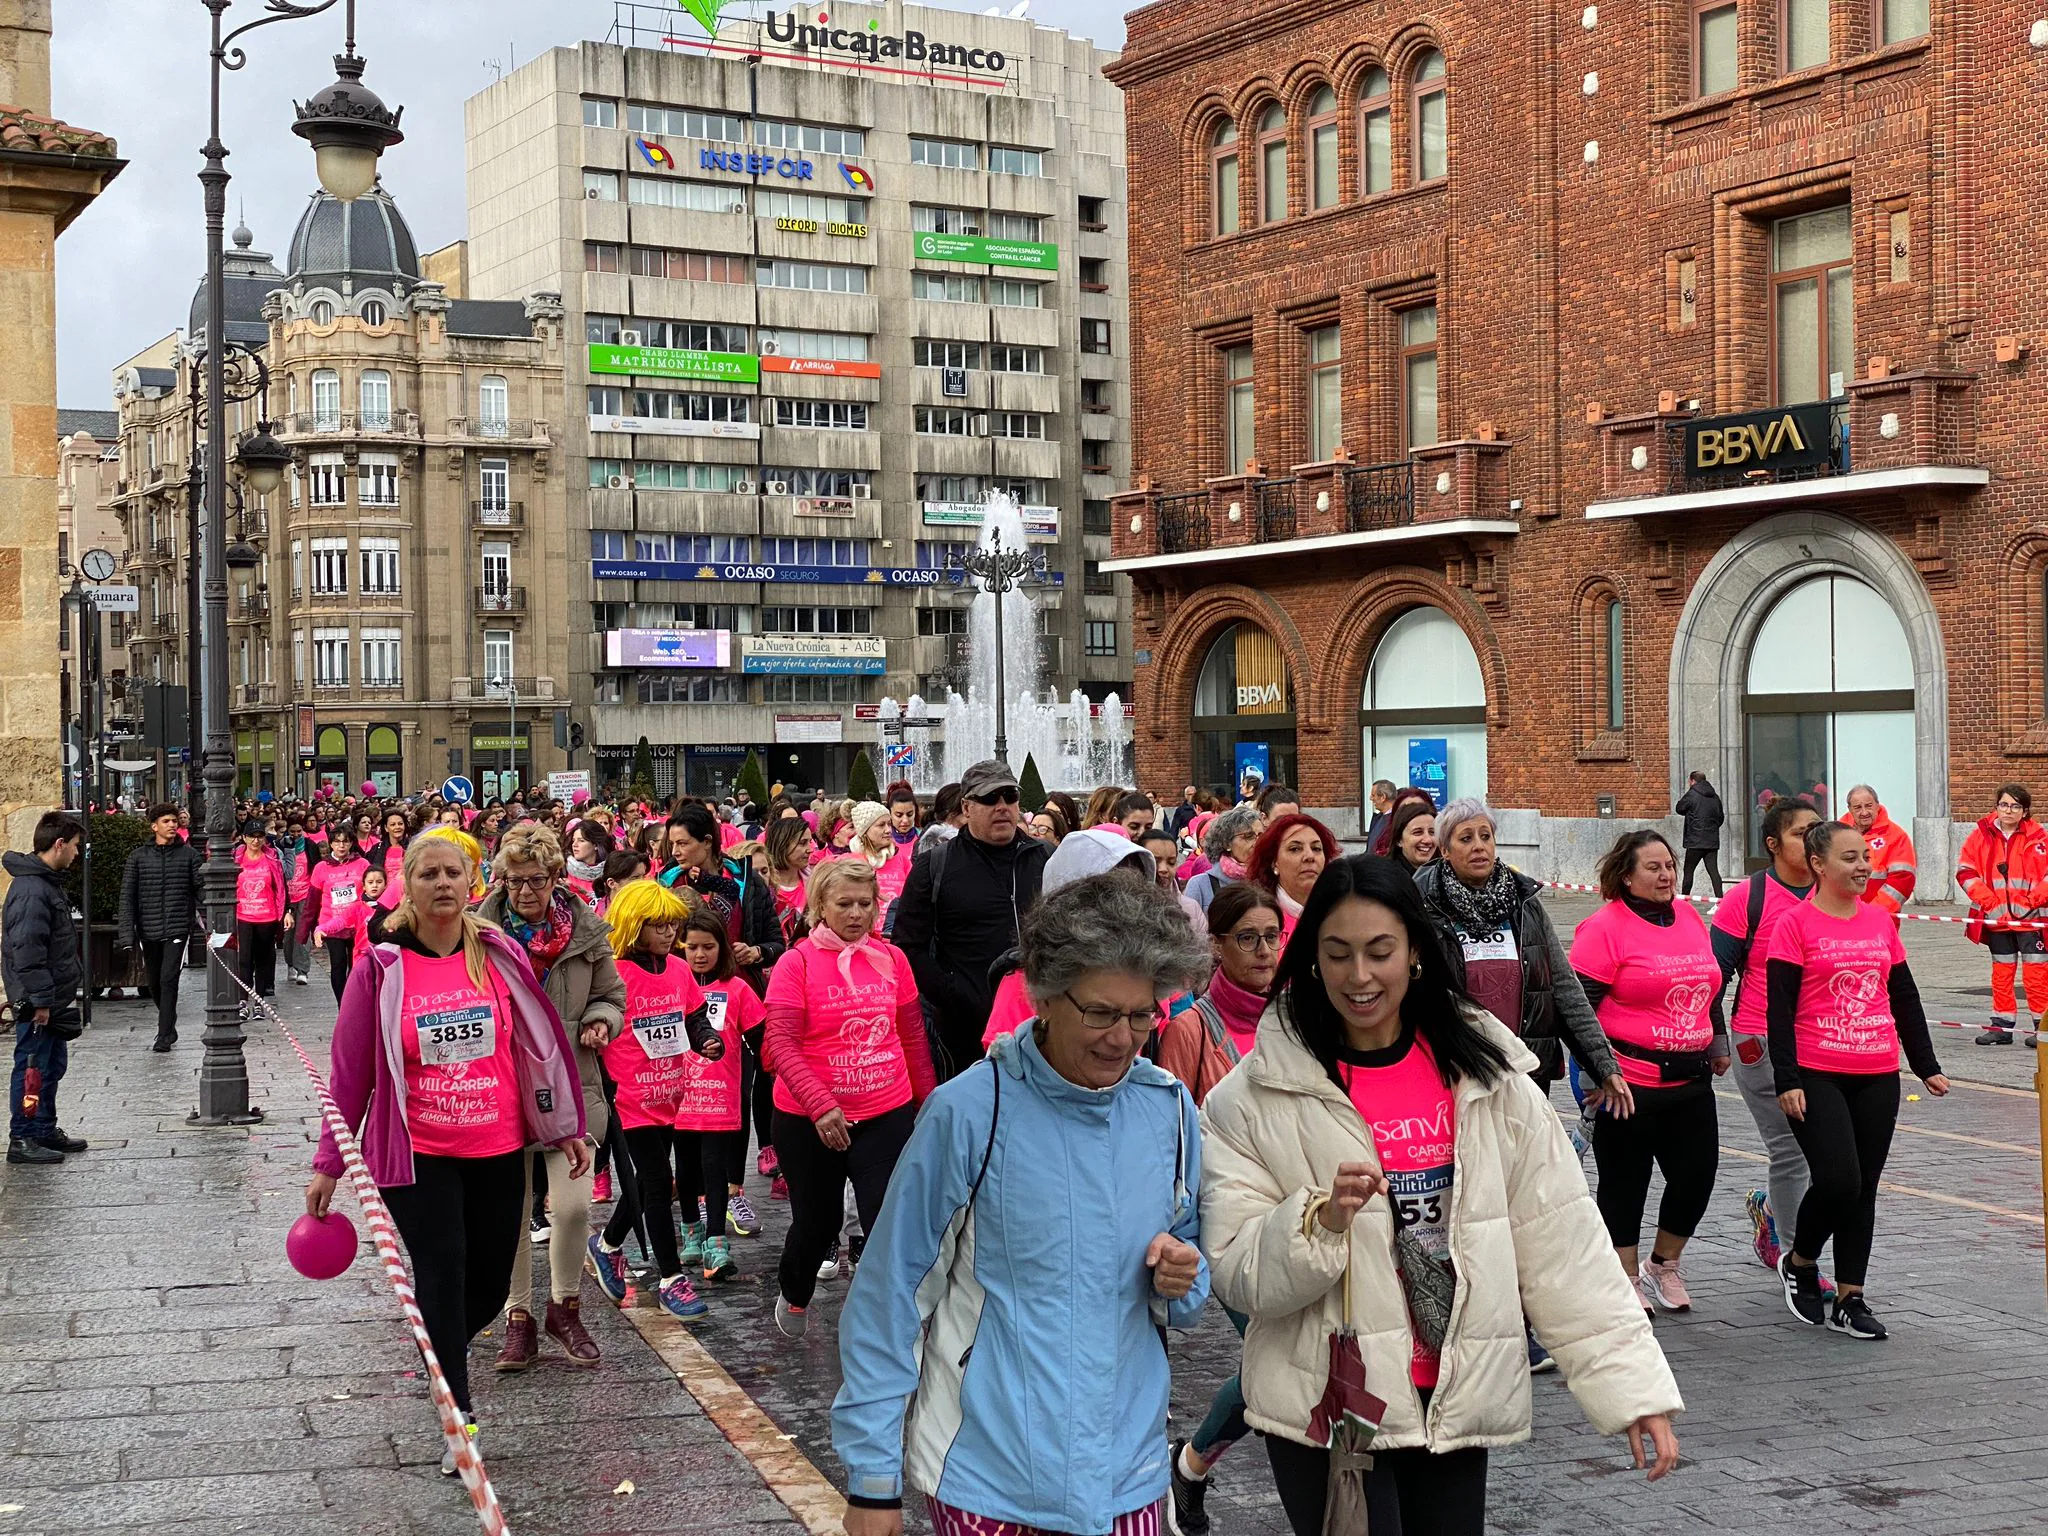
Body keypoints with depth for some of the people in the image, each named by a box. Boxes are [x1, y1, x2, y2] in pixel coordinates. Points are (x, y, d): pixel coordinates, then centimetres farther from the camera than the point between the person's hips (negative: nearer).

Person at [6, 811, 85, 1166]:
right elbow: (27, 950, -25)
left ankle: (45, 1130, 28)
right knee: (32, 1069, -3)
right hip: (37, 1002, -10)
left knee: (53, 1064, 18)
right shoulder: (32, 890, -21)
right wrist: (40, 1000, -23)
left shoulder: (48, 882, 13)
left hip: (52, 998, 10)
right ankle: (22, 1140, 4)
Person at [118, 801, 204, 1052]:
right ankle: (169, 1027, 33)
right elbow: (128, 897, 3)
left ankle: (165, 1035, -8)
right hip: (149, 930, 3)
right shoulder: (139, 857, 4)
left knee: (169, 979, -12)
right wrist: (128, 933, -5)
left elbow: (201, 890, 2)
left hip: (178, 929, -3)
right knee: (154, 983, 12)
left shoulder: (188, 854, 2)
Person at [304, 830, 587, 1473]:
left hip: (497, 1151, 3)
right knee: (442, 1272, -9)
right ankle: (459, 1419, 3)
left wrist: (566, 1128, 10)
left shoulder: (498, 956, 0)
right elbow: (350, 1069, -1)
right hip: (417, 1154, -3)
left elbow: (539, 1042, 8)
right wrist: (328, 1165, 1)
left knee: (490, 1282, 10)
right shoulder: (381, 966, -6)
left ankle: (442, 1350, 43)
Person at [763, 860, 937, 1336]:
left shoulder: (891, 958, 1)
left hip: (887, 1115, 2)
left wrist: (927, 1101, 14)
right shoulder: (796, 964, -9)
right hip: (809, 1120, -1)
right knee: (816, 1224, 15)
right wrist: (821, 1106, -28)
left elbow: (913, 1037, 11)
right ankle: (793, 1296, 46)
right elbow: (781, 1045, -17)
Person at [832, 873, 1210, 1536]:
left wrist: (1181, 1279, -10)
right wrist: (873, 1477, -8)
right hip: (986, 1481, -3)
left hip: (1128, 1474, 4)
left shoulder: (1168, 1108, -1)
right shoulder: (969, 1113, -15)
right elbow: (889, 1294, -10)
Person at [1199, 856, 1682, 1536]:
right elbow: (1238, 1276, -9)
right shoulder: (1253, 1098, -6)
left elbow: (1564, 1248, 0)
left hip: (1458, 1401, 3)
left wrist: (1633, 1384, -5)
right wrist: (1322, 1221, -26)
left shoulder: (1488, 1078, 0)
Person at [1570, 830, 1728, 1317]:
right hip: (1630, 1084, -6)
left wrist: (1719, 1043, 25)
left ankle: (1663, 1265, 29)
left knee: (1697, 1176, 7)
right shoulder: (1605, 927, -11)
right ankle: (1628, 1280, 21)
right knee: (1625, 1183, 5)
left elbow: (1708, 988, 25)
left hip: (1691, 1081, 7)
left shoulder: (1689, 917, 11)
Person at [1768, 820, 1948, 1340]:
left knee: (1864, 1188, 6)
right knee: (1837, 1180, -13)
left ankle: (1849, 1299, 14)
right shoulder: (1795, 924, -6)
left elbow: (1905, 998, 17)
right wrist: (1786, 1080, -13)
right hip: (1817, 1077, -5)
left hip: (1878, 1077, 5)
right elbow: (1780, 1008, -8)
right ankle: (1799, 1262, 14)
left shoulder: (1880, 921, 10)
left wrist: (1927, 1066, 16)